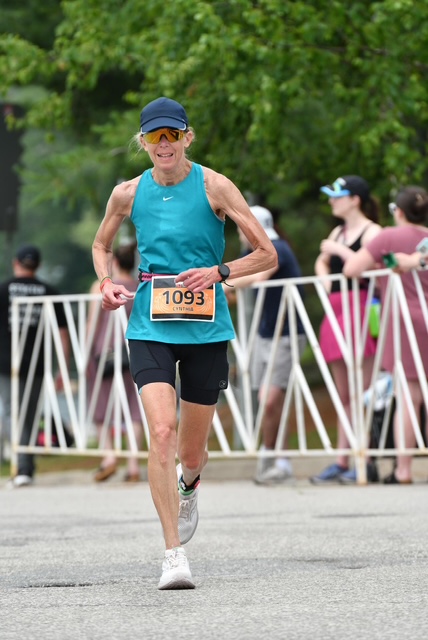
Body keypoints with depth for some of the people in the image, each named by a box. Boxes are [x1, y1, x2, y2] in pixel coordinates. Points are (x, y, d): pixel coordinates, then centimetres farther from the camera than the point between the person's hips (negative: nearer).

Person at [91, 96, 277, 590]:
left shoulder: (214, 187, -4)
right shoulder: (128, 194, 3)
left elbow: (267, 255, -2)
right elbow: (101, 243, 23)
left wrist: (218, 272, -17)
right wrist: (106, 282, 3)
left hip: (206, 329, 0)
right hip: (150, 328, 0)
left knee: (191, 453, 9)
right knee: (162, 433, -20)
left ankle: (187, 488, 48)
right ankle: (174, 554, -18)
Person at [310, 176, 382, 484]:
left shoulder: (372, 232, -7)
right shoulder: (338, 231, 18)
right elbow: (321, 262, 33)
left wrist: (339, 250, -14)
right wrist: (325, 277, 12)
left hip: (360, 310, -9)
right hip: (336, 312, 9)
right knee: (345, 395, 9)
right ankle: (342, 461, 11)